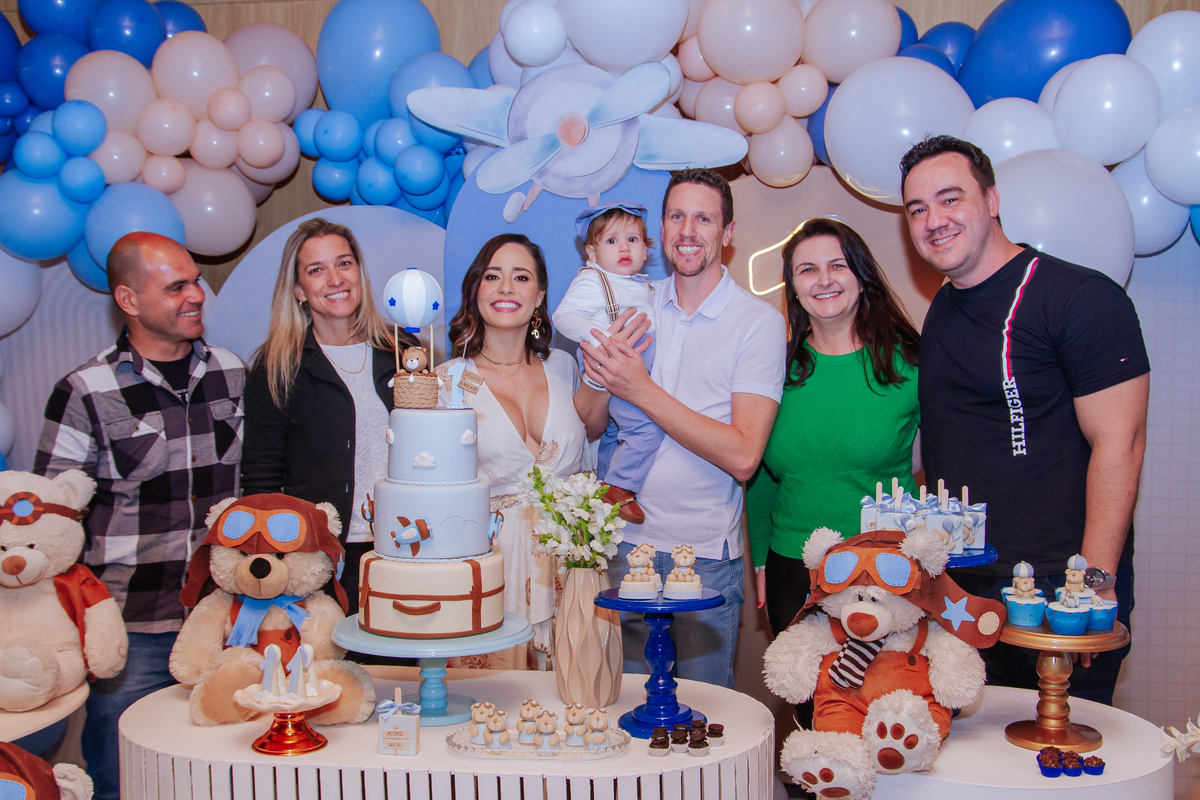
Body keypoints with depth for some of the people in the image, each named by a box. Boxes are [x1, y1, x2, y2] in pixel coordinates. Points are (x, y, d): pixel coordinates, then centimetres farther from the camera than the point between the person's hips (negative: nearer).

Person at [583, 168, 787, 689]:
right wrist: (601, 373, -13)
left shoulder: (759, 322, -8)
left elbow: (743, 457, -17)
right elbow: (589, 427, 8)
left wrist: (643, 391, -18)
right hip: (626, 540, 4)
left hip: (706, 553, -3)